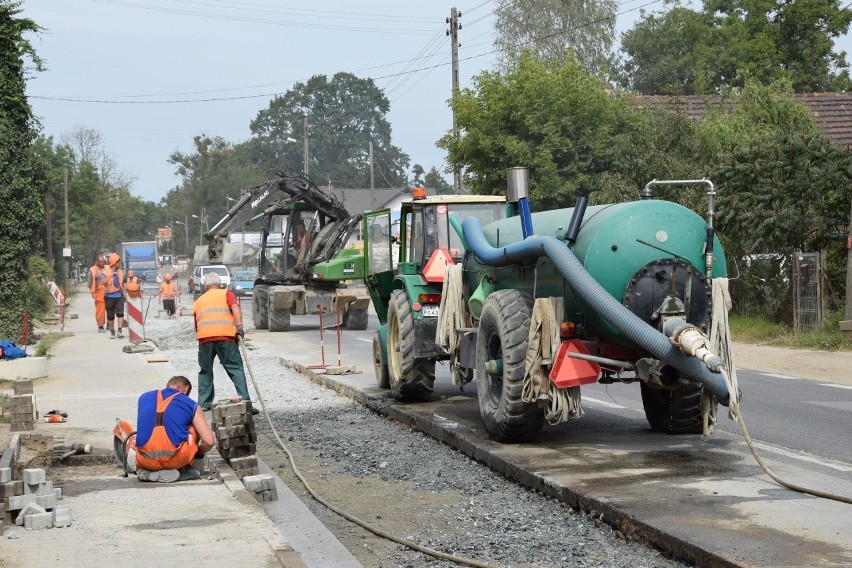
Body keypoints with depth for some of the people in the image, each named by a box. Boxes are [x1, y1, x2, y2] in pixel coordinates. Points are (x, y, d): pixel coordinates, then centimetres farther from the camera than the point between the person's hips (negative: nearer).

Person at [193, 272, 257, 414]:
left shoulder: (198, 301, 28)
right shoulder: (226, 293, 19)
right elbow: (235, 307, 1)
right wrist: (239, 327, -8)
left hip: (204, 337, 3)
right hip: (225, 335, -2)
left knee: (205, 370, 17)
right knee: (235, 368, 0)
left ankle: (203, 403, 18)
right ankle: (244, 401, -9)